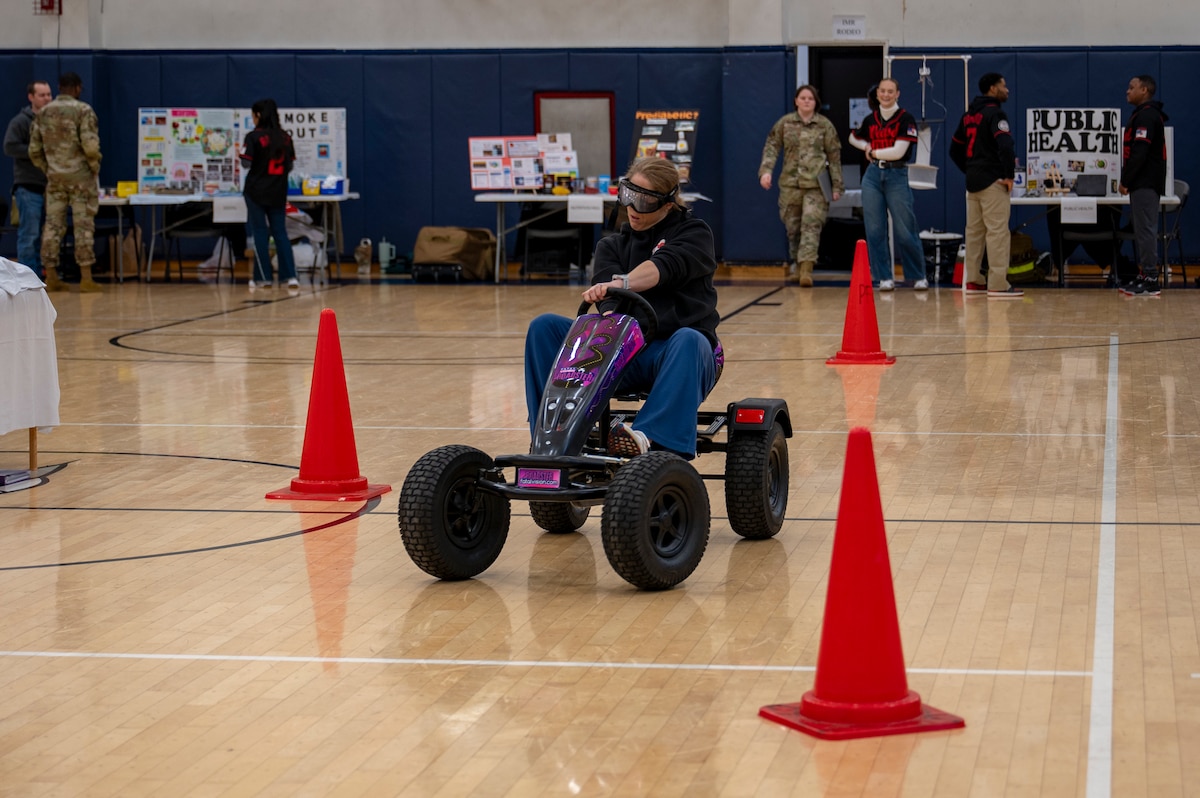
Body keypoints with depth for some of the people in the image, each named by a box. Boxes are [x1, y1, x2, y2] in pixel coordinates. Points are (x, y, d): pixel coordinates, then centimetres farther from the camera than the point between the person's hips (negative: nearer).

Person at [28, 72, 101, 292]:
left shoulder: (43, 113, 7)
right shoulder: (83, 111, -9)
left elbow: (34, 150, 8)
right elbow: (90, 145, -17)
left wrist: (47, 169, 17)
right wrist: (95, 167, -1)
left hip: (55, 178, 4)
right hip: (80, 177, -4)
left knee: (53, 225, 7)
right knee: (83, 225, -1)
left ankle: (51, 278, 7)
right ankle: (86, 278, -2)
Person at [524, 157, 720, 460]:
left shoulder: (694, 233, 6)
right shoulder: (612, 246, 17)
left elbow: (666, 267, -18)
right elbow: (610, 299, -4)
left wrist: (622, 283, -38)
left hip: (675, 355, -3)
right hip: (624, 348, 4)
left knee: (688, 340, -39)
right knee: (544, 327, -14)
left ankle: (648, 436, -58)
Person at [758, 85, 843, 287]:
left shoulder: (825, 125, 5)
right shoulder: (785, 123, 7)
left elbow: (834, 156, 7)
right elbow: (771, 146, 4)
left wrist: (837, 186, 5)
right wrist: (766, 170, -12)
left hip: (816, 185, -2)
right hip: (790, 183, 2)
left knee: (812, 224, -14)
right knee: (792, 227, 8)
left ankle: (806, 269, -21)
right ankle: (795, 265, 23)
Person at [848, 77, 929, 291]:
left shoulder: (905, 119, -5)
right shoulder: (870, 119, 9)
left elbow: (898, 151, -14)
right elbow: (853, 138, 27)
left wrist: (874, 152, -2)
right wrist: (866, 146, 7)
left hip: (897, 176, -4)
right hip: (873, 175, 4)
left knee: (905, 231, -4)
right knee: (875, 230, 1)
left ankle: (918, 276, 9)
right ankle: (885, 277, 10)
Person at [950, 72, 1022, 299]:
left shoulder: (969, 115, 14)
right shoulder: (995, 113, -12)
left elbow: (955, 150, 20)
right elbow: (1005, 146, -26)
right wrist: (1010, 175, -16)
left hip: (973, 181, 9)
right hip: (993, 180, -9)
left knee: (974, 231, 12)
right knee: (997, 231, -8)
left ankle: (973, 281, 16)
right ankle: (998, 285, -10)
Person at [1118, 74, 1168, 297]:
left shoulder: (1146, 116, -14)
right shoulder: (1144, 114, 19)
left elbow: (1138, 154, -21)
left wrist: (1125, 181, -15)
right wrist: (1127, 180, 15)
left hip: (1145, 184, -11)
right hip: (1143, 184, 11)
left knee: (1146, 230, -10)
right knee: (1141, 229, 11)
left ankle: (1150, 281, -11)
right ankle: (1144, 276, 14)